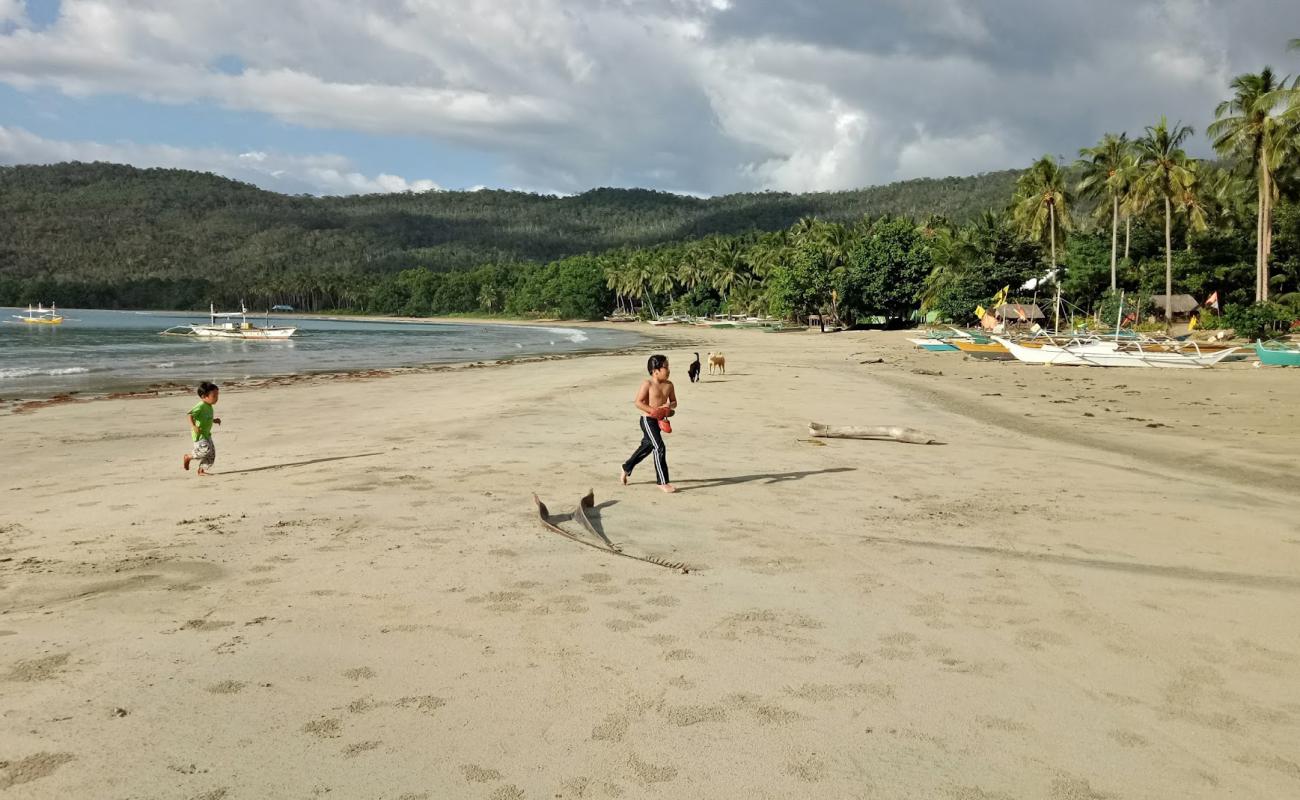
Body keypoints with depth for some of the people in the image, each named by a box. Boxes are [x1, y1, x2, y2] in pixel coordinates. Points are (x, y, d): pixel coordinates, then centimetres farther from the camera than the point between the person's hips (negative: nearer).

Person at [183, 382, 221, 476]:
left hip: (206, 434, 10)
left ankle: (201, 470, 16)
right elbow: (190, 415, -26)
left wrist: (214, 420, 13)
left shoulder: (209, 407, 13)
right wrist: (193, 426, -37)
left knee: (211, 453, 6)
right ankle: (188, 457, 2)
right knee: (205, 449, -23)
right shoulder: (201, 406, -17)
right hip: (199, 434, -10)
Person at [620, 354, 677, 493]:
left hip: (660, 420, 8)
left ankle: (626, 468, 42)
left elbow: (674, 402, 12)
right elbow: (638, 402, -17)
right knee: (659, 447, -14)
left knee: (647, 446, 20)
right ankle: (663, 482, -7)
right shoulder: (647, 384, -15)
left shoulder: (669, 385, 3)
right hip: (648, 420, -8)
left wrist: (670, 406, -12)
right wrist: (655, 411, -23)